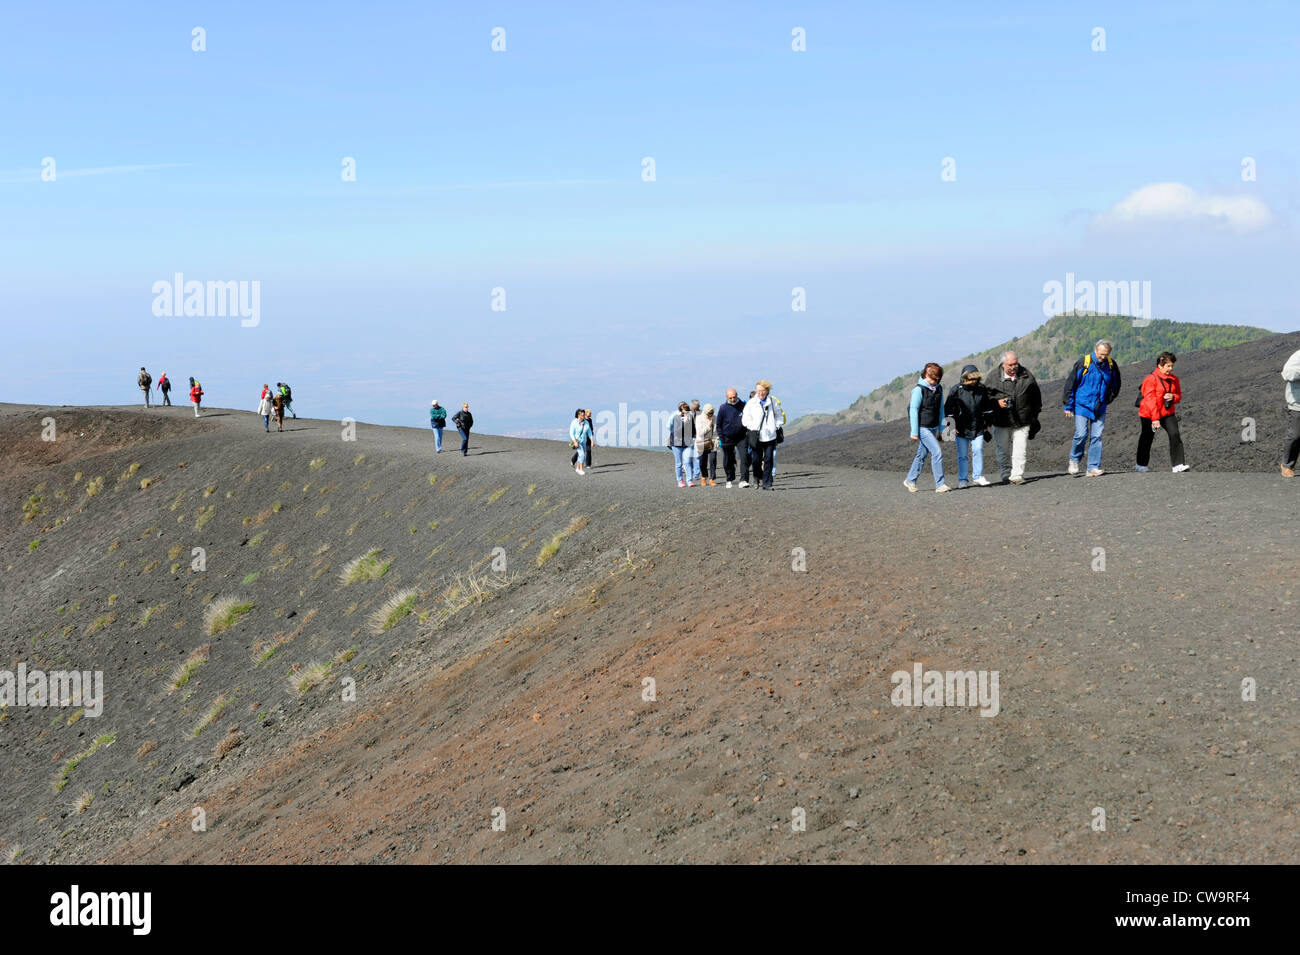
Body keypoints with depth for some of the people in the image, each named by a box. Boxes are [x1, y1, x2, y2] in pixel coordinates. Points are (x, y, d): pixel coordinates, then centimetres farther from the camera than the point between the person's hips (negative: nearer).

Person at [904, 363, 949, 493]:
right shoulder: (919, 390, -14)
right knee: (937, 452, -14)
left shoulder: (939, 389, 6)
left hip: (933, 428, 7)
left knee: (922, 454, 13)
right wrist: (914, 432, -13)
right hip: (922, 427, -7)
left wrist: (940, 430, 16)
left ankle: (910, 480, 27)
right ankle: (940, 484, -10)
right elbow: (913, 410, -12)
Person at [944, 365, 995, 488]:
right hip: (961, 429, -2)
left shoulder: (982, 390, 2)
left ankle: (978, 477, 7)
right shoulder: (956, 390, -7)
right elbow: (948, 410, -2)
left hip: (978, 428, 2)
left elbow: (988, 408, 15)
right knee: (962, 455, 1)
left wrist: (987, 425, 16)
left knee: (978, 451, -6)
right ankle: (963, 480, 9)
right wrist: (952, 427, -5)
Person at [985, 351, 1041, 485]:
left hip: (1022, 421, 0)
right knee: (1003, 449, 8)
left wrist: (1035, 413, 17)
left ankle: (1017, 475, -5)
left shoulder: (1026, 375, 5)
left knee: (1020, 450, -7)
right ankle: (1006, 475, 22)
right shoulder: (994, 377, 0)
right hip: (1001, 421, 0)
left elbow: (1036, 395, 16)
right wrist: (997, 401, -14)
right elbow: (986, 394, 5)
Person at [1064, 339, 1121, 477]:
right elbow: (1070, 384, -4)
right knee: (1081, 434, -12)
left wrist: (1107, 400, 14)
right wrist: (1068, 406, -3)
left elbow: (1115, 386, 21)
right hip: (1082, 406, -3)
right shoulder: (1083, 363, -10)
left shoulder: (1111, 365, 2)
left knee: (1097, 436, -1)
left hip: (1099, 408, 3)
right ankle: (1074, 460, 11)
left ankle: (1093, 467, 3)